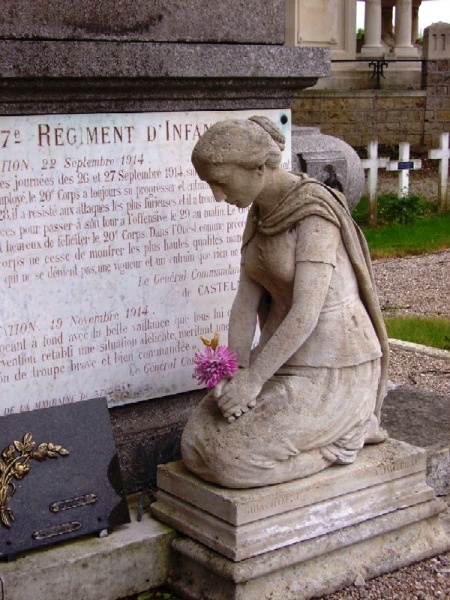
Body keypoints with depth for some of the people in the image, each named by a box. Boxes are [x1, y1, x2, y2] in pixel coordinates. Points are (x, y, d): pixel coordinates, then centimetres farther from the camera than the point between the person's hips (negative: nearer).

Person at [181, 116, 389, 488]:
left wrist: (253, 380, -23)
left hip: (331, 370, -8)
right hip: (288, 358, 9)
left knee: (228, 457, -17)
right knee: (197, 444, -3)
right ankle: (333, 426, 9)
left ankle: (345, 433, 1)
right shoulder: (261, 213, 7)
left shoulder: (315, 213, -20)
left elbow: (305, 313, -25)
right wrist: (234, 374, -11)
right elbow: (246, 302, 2)